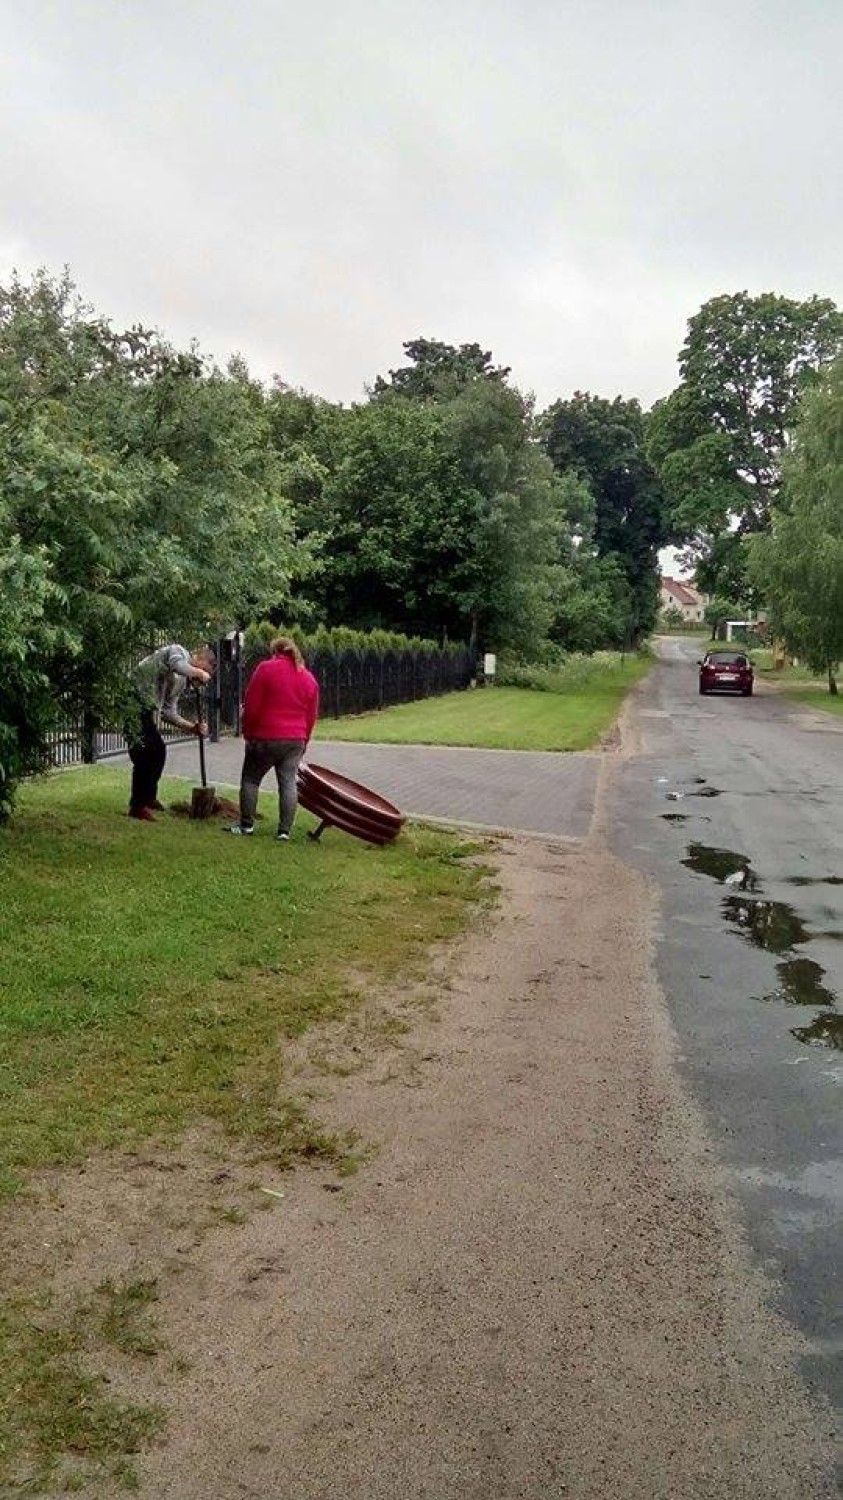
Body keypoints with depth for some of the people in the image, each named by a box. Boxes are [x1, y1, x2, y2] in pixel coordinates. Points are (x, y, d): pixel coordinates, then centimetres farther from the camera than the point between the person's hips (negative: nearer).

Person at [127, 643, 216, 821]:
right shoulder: (178, 651, -2)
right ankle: (138, 806, -3)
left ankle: (148, 798, 30)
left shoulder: (182, 681, 22)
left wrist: (192, 728, 7)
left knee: (158, 750, 17)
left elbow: (168, 712, 19)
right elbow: (177, 666, -27)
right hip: (135, 701, -10)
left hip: (146, 710, 10)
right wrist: (199, 672, -10)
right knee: (144, 753, -9)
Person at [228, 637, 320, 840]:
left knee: (250, 779, 10)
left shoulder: (266, 668, -6)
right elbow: (312, 715, 12)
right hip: (295, 740, 4)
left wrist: (247, 733, 3)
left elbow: (251, 706, -8)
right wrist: (303, 740, 20)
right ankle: (285, 830, 1)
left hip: (265, 737, -4)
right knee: (288, 783, 4)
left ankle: (246, 825, 12)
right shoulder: (309, 678, 9)